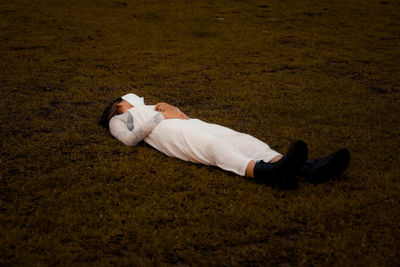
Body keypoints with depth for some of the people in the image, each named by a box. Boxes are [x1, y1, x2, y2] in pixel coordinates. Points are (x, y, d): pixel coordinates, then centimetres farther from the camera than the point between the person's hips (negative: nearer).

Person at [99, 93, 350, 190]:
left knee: (239, 138, -21)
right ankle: (268, 172, -66)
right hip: (168, 133, -6)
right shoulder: (118, 120, 27)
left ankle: (307, 168, -43)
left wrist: (176, 112, 8)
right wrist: (161, 116, 0)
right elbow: (130, 138, 2)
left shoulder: (147, 108, 44)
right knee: (214, 146, -37)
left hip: (190, 123, 6)